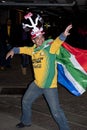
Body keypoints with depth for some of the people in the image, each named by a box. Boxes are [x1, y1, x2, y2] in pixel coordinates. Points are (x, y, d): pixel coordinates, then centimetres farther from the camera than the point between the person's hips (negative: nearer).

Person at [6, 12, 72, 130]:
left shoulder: (50, 47, -16)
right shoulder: (33, 49, 5)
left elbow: (57, 42, -38)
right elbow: (23, 49, 26)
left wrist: (64, 35, -57)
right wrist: (14, 50, 31)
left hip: (49, 86, -7)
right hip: (37, 84, 8)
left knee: (56, 111, -8)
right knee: (26, 101, 23)